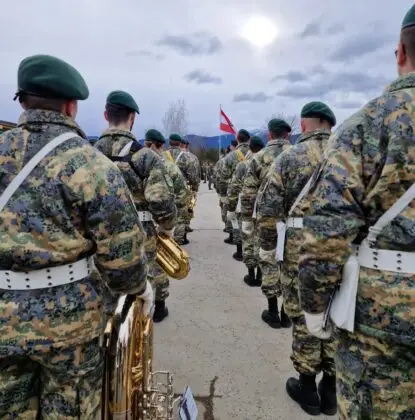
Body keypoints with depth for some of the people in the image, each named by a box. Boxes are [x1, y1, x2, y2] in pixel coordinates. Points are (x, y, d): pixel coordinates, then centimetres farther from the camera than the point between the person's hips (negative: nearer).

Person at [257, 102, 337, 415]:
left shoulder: (289, 157, -4)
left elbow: (267, 207, -8)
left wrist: (268, 244, 5)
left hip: (300, 247, -3)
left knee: (304, 316, 9)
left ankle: (308, 389, 24)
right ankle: (331, 390, 28)